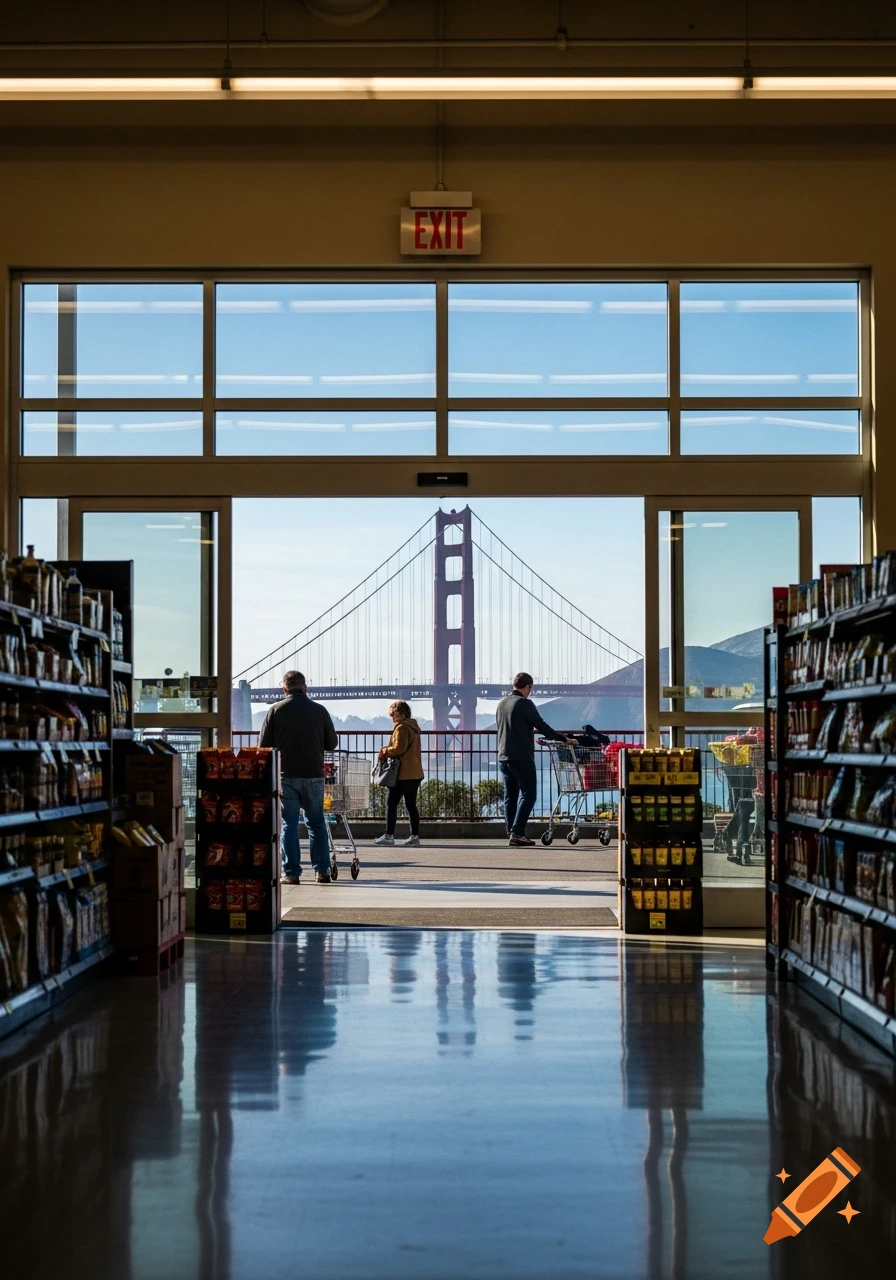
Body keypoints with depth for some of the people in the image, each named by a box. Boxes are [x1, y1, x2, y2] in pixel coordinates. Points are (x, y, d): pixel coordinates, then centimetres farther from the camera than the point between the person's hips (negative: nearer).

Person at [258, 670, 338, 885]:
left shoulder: (276, 710, -3)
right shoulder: (319, 710, 1)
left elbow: (263, 745, -1)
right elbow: (332, 743, 6)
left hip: (285, 775, -1)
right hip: (314, 775, 1)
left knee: (288, 823, 5)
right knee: (316, 822, 12)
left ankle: (291, 872, 3)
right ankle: (322, 870, 10)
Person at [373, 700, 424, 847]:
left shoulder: (402, 728, -11)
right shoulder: (414, 728, 18)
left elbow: (398, 749, -20)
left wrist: (386, 751, -3)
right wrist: (388, 750, 14)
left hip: (404, 774, -9)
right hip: (416, 773, 9)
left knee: (391, 803, -5)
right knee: (411, 805, 10)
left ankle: (389, 835, -7)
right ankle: (415, 836, 8)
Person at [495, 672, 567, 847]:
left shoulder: (501, 704, 14)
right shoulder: (524, 703, -10)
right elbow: (541, 726, -12)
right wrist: (563, 738, -4)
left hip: (504, 757, 8)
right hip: (522, 757, -8)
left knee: (510, 796, 10)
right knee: (528, 794, -4)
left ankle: (511, 833, 9)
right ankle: (517, 832, -13)